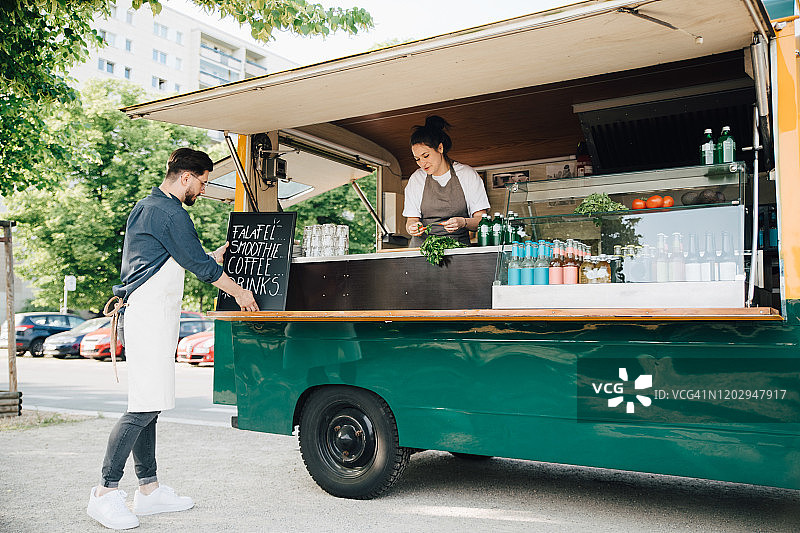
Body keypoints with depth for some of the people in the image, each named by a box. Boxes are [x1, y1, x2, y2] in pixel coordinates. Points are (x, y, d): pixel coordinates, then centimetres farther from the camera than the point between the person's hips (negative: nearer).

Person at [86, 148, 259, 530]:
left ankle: (149, 489, 16)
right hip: (152, 316, -11)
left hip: (148, 315, 11)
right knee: (144, 407, -10)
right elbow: (200, 265, -9)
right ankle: (105, 493, -3)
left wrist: (221, 252, 33)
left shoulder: (146, 207, 22)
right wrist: (239, 292, 4)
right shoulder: (170, 212, -11)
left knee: (149, 405, 10)